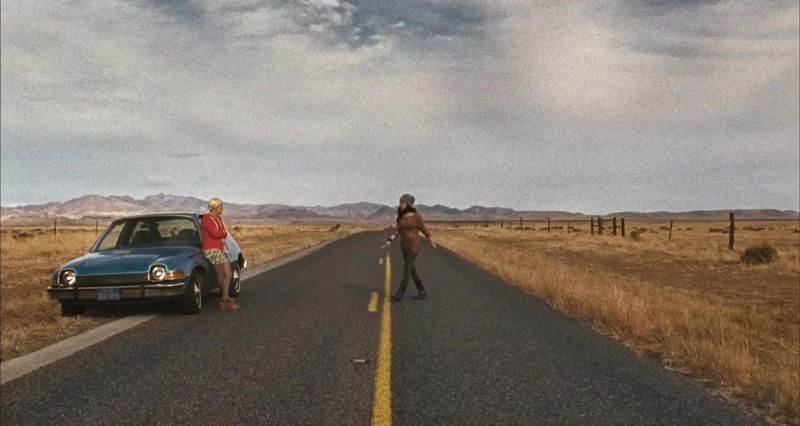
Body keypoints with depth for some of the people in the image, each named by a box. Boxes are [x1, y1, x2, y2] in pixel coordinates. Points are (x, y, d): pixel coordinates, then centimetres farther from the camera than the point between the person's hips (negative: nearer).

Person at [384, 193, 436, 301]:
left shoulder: (416, 217, -11)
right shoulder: (401, 217, 7)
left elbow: (424, 230, 0)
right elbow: (397, 230, -1)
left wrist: (432, 242, 12)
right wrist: (389, 241, -17)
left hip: (413, 247, -7)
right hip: (404, 247, 7)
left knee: (406, 271, -11)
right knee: (412, 271, 11)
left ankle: (399, 295, -9)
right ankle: (422, 292, 22)